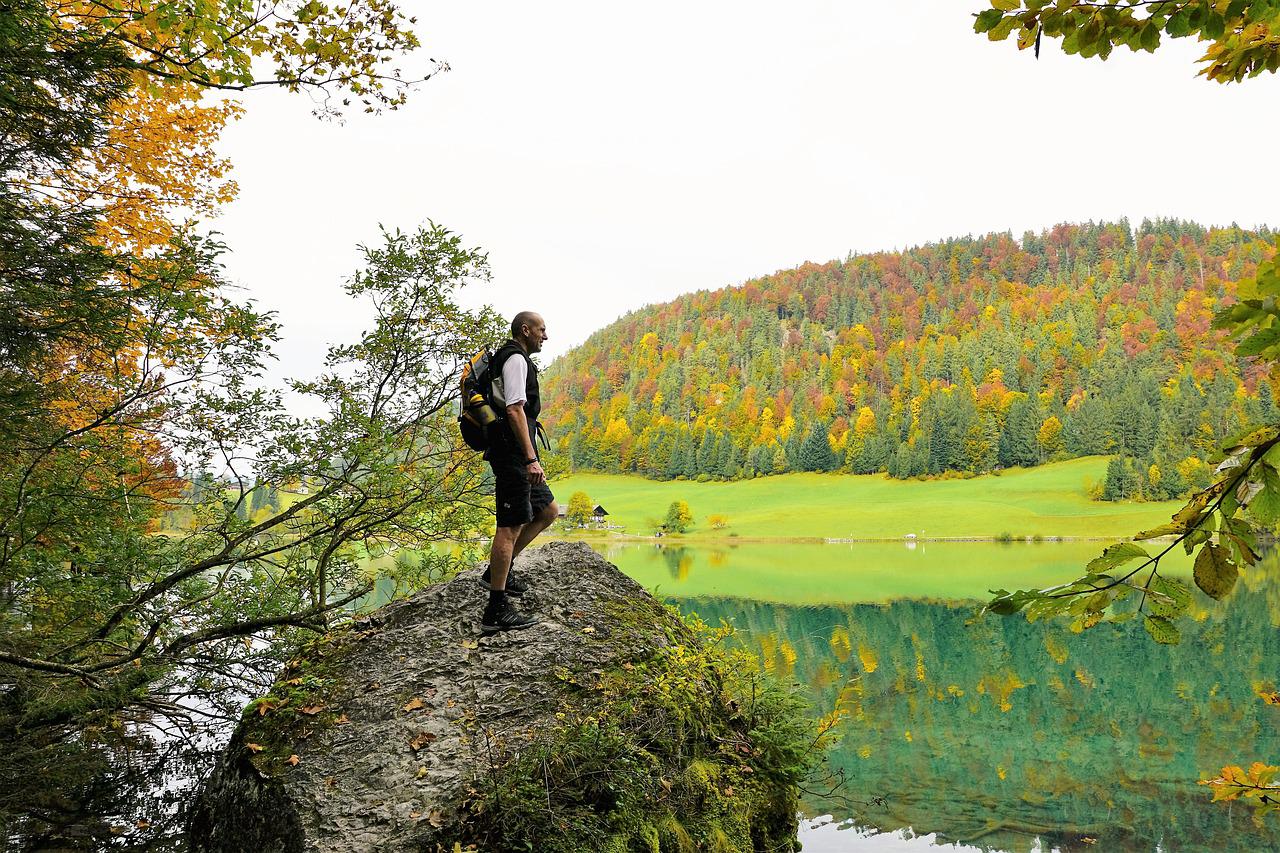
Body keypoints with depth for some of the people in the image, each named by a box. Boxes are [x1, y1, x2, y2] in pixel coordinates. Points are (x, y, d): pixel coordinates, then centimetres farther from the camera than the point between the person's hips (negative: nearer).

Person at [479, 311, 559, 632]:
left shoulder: (511, 359, 22)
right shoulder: (516, 359, -10)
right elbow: (514, 411, -21)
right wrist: (531, 458, -26)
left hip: (515, 456, 11)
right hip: (513, 454, -11)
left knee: (548, 511, 17)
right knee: (511, 526, -9)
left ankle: (499, 571, 19)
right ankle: (496, 611, -6)